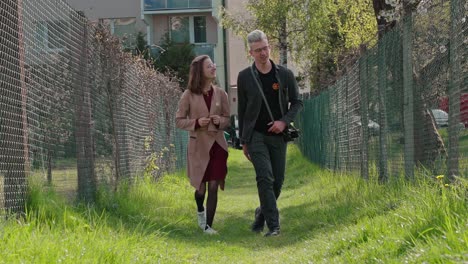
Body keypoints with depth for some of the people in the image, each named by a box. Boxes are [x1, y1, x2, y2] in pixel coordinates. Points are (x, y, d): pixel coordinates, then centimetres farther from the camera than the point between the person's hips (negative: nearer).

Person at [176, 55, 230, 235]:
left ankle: (208, 225, 5)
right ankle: (200, 210, 40)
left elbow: (228, 119, 11)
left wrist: (220, 121, -12)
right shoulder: (189, 95, -5)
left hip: (217, 145, 2)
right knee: (201, 187, 6)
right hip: (198, 145, -1)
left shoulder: (220, 94, 1)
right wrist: (196, 122, -18)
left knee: (213, 187, -4)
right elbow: (179, 121, -1)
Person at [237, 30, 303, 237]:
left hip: (278, 135, 2)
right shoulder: (245, 77, 0)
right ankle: (273, 225, -15)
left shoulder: (285, 75, 2)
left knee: (277, 181, 5)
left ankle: (262, 213, 30)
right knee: (265, 177, -15)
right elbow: (242, 110, 6)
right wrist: (243, 141, 5)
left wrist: (284, 121, -8)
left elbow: (296, 102, 10)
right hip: (256, 135, -2)